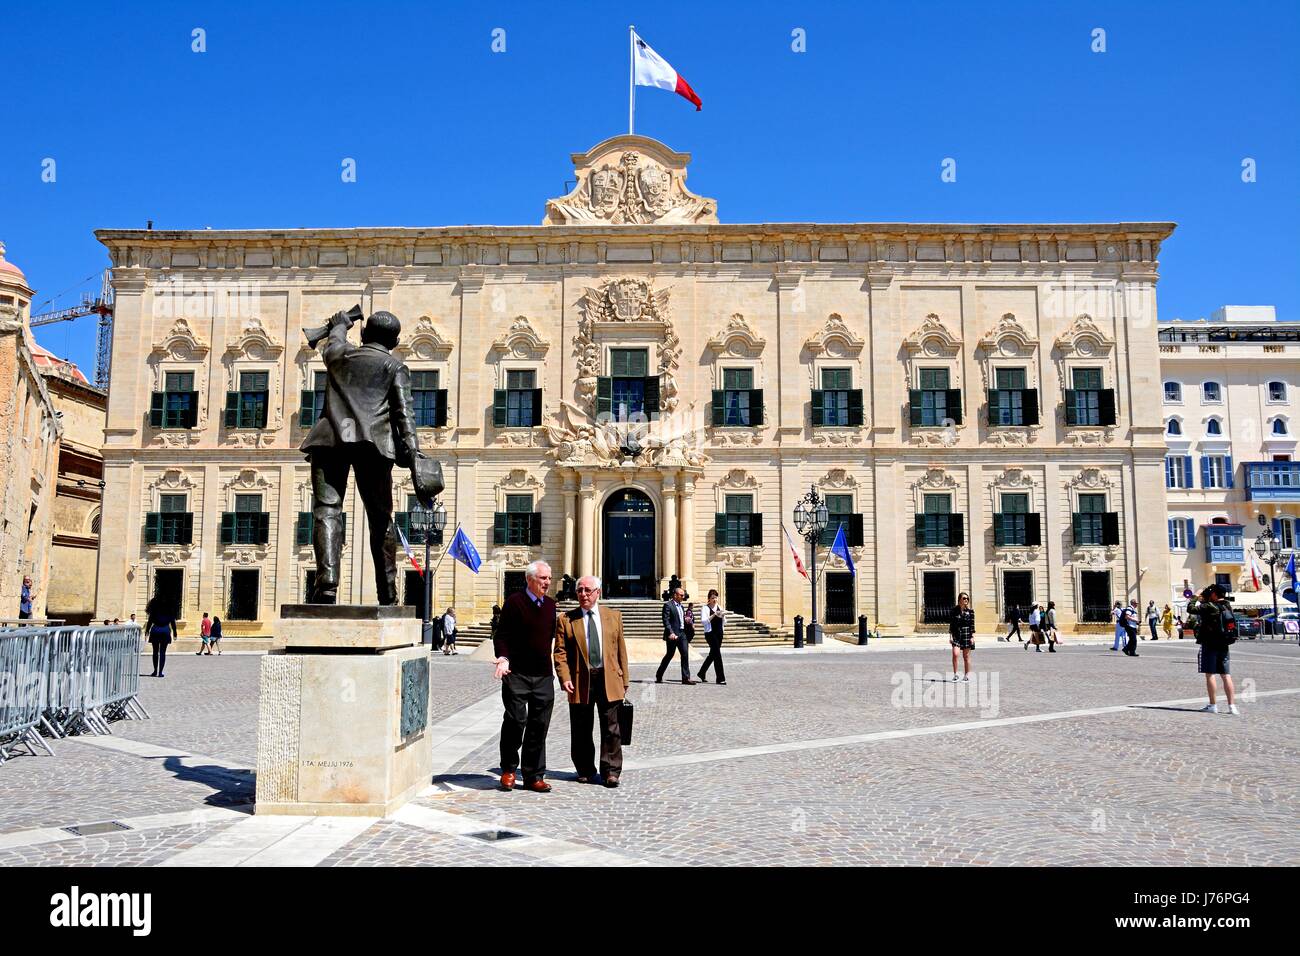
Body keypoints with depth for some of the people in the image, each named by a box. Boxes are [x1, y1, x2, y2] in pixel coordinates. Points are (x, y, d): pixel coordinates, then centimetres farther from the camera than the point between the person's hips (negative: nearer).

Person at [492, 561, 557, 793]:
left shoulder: (550, 605, 13)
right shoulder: (514, 602, -4)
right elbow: (501, 635, -6)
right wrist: (503, 658, -20)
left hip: (543, 675, 5)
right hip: (517, 674, -5)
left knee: (539, 726, 5)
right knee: (515, 721, -6)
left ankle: (534, 776, 13)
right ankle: (508, 769, 15)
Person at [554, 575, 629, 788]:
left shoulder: (613, 616, 10)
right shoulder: (566, 620, 5)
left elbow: (621, 649, 11)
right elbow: (560, 652, 0)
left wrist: (624, 680, 8)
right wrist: (565, 677, -13)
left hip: (609, 680, 1)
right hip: (580, 682, 0)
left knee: (611, 729, 1)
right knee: (581, 731, 8)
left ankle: (611, 772, 9)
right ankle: (585, 771, 21)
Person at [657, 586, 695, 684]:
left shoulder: (681, 607, 19)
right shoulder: (668, 605, -6)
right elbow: (666, 621, -14)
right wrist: (671, 633, -23)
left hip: (682, 633, 7)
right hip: (673, 634, -7)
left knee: (685, 654, -4)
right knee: (669, 655, 2)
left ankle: (686, 678, -4)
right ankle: (659, 676, 18)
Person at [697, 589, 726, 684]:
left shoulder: (719, 607, 13)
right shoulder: (706, 608, -4)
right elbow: (704, 621, -15)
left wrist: (722, 615, -4)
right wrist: (714, 615, -22)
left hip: (719, 633, 7)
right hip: (710, 633, -7)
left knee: (713, 654, 15)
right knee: (717, 654, -11)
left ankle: (702, 673, 31)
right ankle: (720, 678, -9)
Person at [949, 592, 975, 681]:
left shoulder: (970, 611, 0)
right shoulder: (954, 610, 2)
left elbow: (972, 625, 0)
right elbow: (951, 623, 4)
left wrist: (972, 637, -6)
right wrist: (950, 636, 0)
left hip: (967, 634, 0)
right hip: (956, 634, 1)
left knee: (966, 656, 5)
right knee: (955, 654, -12)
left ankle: (967, 675, 15)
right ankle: (955, 674, -1)